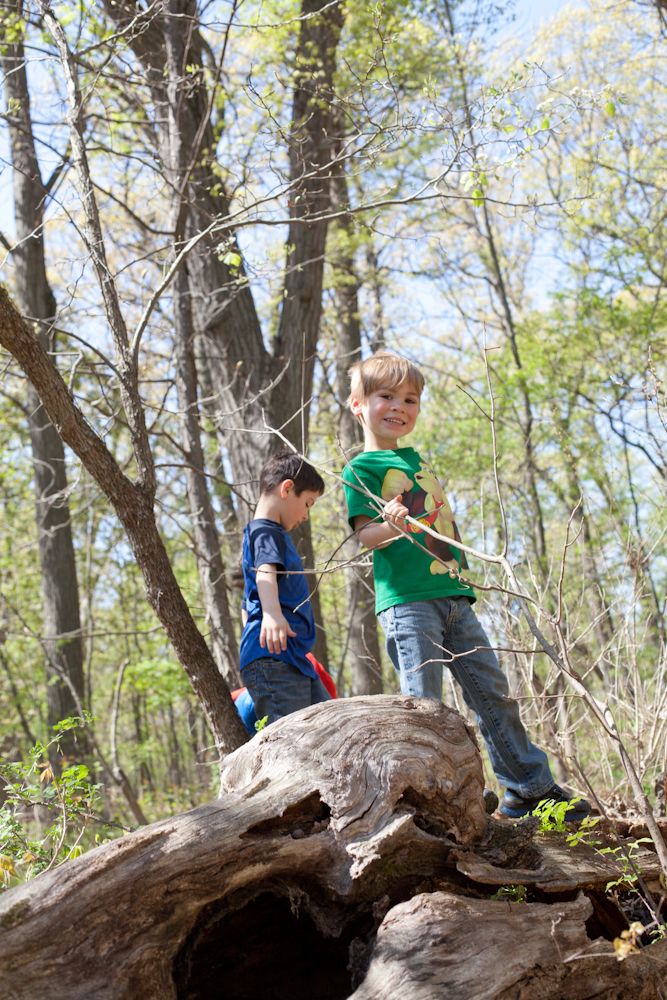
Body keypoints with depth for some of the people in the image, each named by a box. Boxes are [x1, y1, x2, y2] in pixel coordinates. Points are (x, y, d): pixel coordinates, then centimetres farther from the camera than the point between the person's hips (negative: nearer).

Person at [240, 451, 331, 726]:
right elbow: (265, 574, -28)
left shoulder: (273, 535, 26)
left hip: (295, 661, 11)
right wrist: (272, 613, -46)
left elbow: (249, 606, 35)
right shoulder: (266, 532, -6)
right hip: (273, 658, -11)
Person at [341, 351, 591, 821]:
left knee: (493, 692, 10)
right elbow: (365, 534, -12)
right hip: (406, 600, -7)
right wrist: (390, 526, -33)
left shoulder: (419, 460, 22)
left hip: (454, 594, 7)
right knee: (423, 704, -11)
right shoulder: (360, 469, -1)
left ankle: (532, 786, 18)